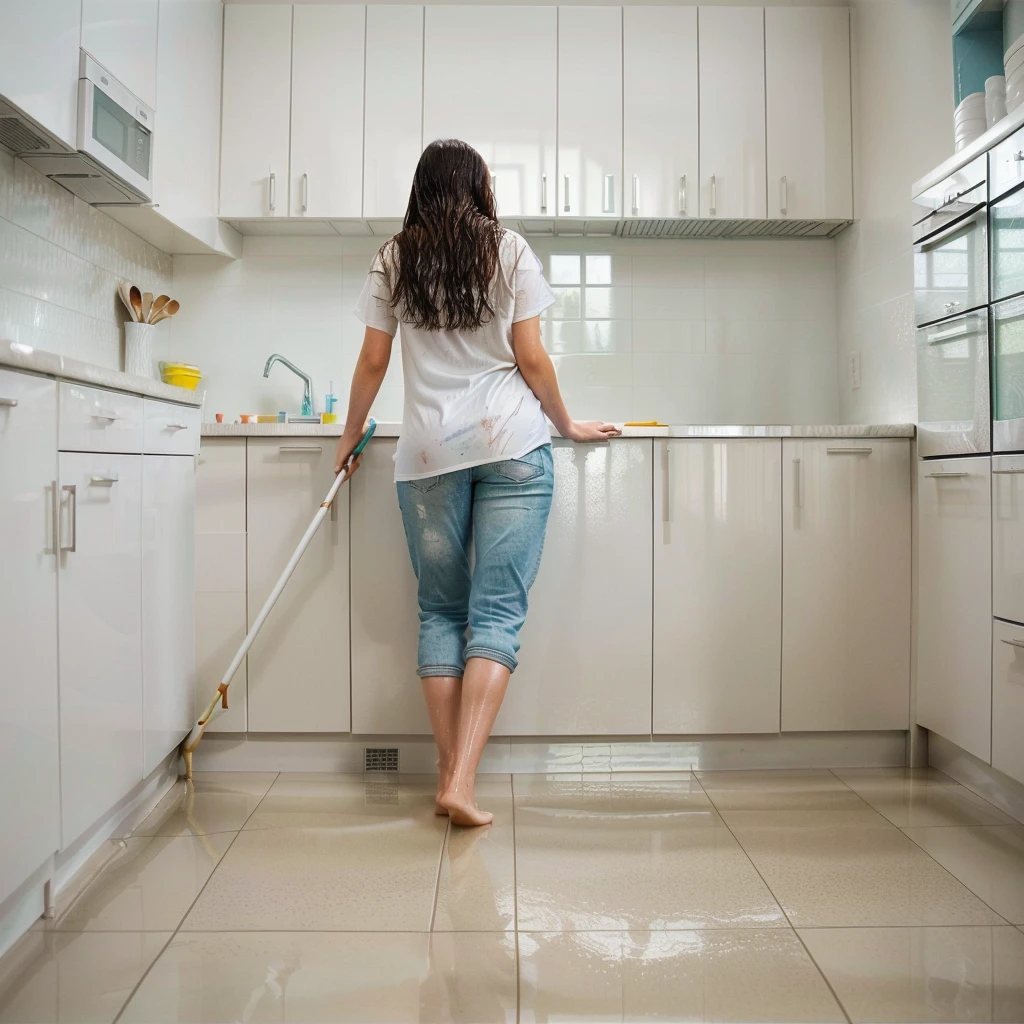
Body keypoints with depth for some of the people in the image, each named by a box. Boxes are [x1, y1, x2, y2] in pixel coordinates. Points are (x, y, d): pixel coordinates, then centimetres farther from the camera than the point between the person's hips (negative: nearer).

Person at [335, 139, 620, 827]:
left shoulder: (394, 260, 11)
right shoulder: (509, 251, 6)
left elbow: (373, 364, 11)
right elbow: (532, 360, 3)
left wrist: (351, 437, 24)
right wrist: (568, 425, 17)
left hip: (428, 452, 2)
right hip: (511, 442, -1)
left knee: (441, 611, 9)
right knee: (498, 612, -3)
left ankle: (449, 775, 9)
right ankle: (462, 781, -10)